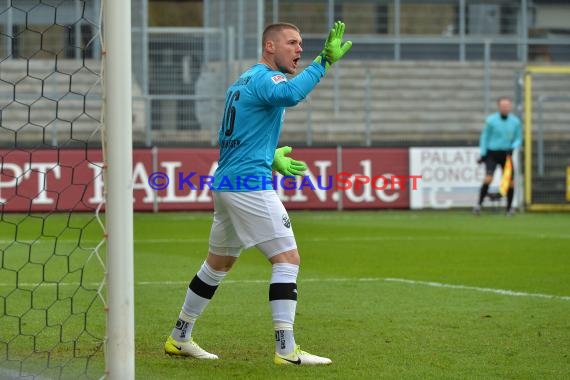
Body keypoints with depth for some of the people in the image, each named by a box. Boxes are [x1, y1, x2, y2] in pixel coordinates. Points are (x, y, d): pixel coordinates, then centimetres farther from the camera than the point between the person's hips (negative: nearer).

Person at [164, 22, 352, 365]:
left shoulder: (244, 80, 19)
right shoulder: (265, 78, -11)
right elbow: (291, 93, -36)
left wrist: (270, 158, 30)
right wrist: (324, 61, -37)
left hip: (225, 183, 10)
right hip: (250, 185, -10)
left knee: (219, 263, 21)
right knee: (288, 259, -10)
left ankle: (180, 338, 29)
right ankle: (286, 350, -15)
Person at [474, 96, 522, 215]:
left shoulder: (515, 122, 1)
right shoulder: (491, 120, -6)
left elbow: (518, 139, 8)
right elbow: (484, 136, 2)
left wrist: (512, 148, -12)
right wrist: (483, 154, -1)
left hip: (506, 155, 3)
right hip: (492, 153, -3)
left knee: (511, 182, -2)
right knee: (488, 178, -20)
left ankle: (509, 208, 14)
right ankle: (479, 204, -10)